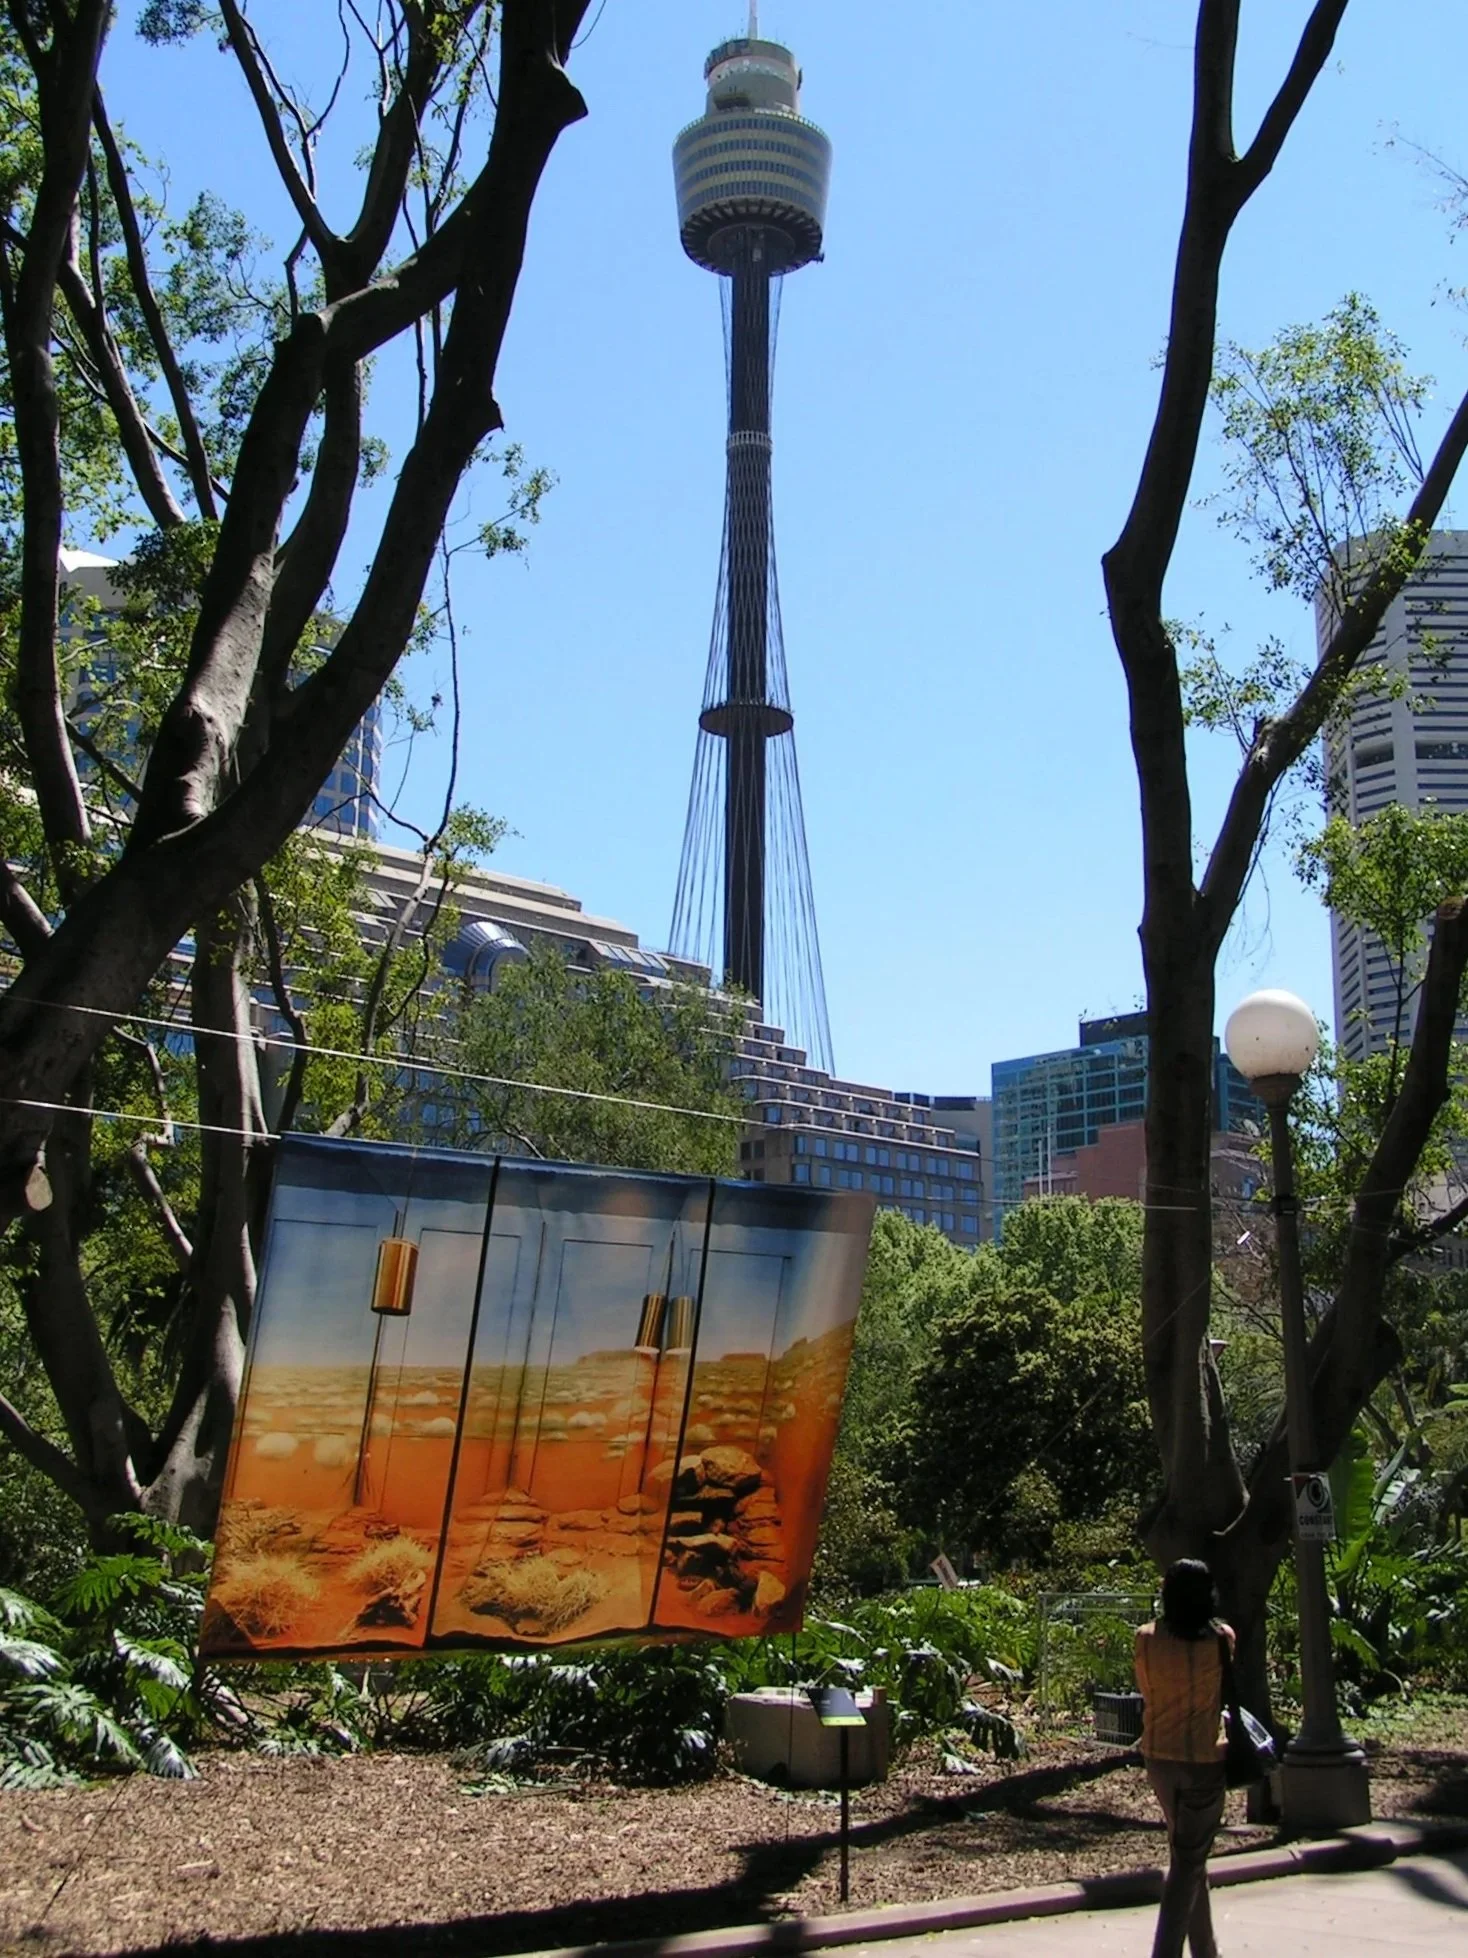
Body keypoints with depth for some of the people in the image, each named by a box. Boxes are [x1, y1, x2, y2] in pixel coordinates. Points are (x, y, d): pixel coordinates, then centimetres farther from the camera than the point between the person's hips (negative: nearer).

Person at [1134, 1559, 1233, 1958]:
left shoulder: (1147, 1638, -7)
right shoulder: (1221, 1638, -11)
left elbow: (1145, 1691, 5)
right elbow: (1224, 1690, 6)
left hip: (1159, 1756, 3)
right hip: (1204, 1759, -3)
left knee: (1186, 1854, 19)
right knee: (1189, 1862, 2)